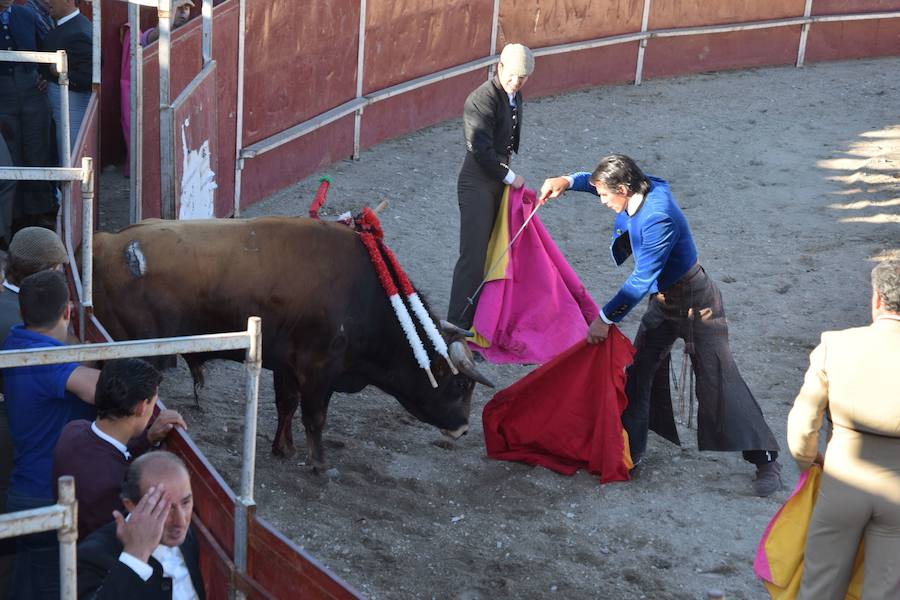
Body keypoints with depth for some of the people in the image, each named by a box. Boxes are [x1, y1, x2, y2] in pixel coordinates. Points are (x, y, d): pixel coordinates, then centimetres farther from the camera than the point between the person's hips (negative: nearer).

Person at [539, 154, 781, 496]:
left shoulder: (659, 219, -32)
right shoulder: (644, 190, -5)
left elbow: (642, 279, -29)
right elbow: (601, 180, 17)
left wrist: (606, 317, -23)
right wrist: (567, 182, 2)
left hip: (695, 304, -9)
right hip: (662, 302, 9)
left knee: (717, 382, -7)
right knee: (637, 372, 9)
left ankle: (766, 460, 3)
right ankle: (631, 451, 21)